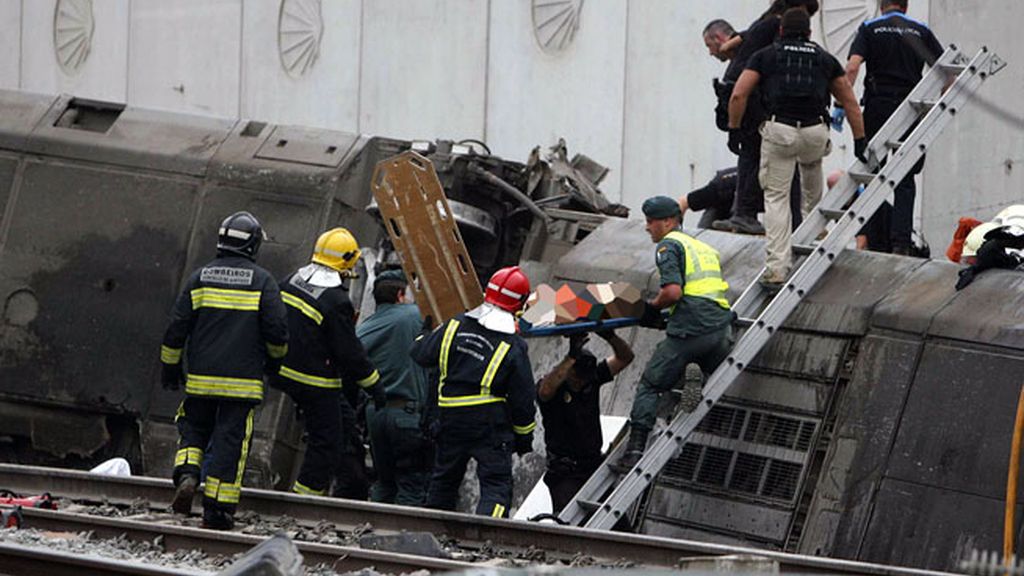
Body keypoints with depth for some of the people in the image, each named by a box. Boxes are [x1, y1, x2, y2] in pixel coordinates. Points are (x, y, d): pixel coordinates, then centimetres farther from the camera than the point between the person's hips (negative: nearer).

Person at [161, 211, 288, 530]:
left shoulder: (200, 277, 4)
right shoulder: (262, 281, -2)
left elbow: (177, 327, 3)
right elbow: (277, 328, -5)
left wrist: (171, 367, 14)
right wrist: (274, 357, 16)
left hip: (200, 379, 2)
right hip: (243, 381, -2)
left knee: (194, 430, 19)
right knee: (230, 441, 2)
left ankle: (187, 475, -8)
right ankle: (217, 510, 0)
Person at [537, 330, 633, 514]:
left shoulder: (593, 378, 4)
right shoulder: (553, 383, -10)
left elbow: (625, 358, 0)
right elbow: (546, 390, -35)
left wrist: (611, 337, -21)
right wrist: (572, 357, -42)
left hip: (594, 464, 5)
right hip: (565, 472, -5)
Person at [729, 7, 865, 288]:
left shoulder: (765, 55, 15)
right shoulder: (825, 59, 20)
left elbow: (738, 96, 5)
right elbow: (850, 102, 22)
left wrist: (733, 129, 15)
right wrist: (860, 140, 28)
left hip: (779, 130, -2)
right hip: (816, 132, 2)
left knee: (776, 197, 4)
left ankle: (777, 269, -7)